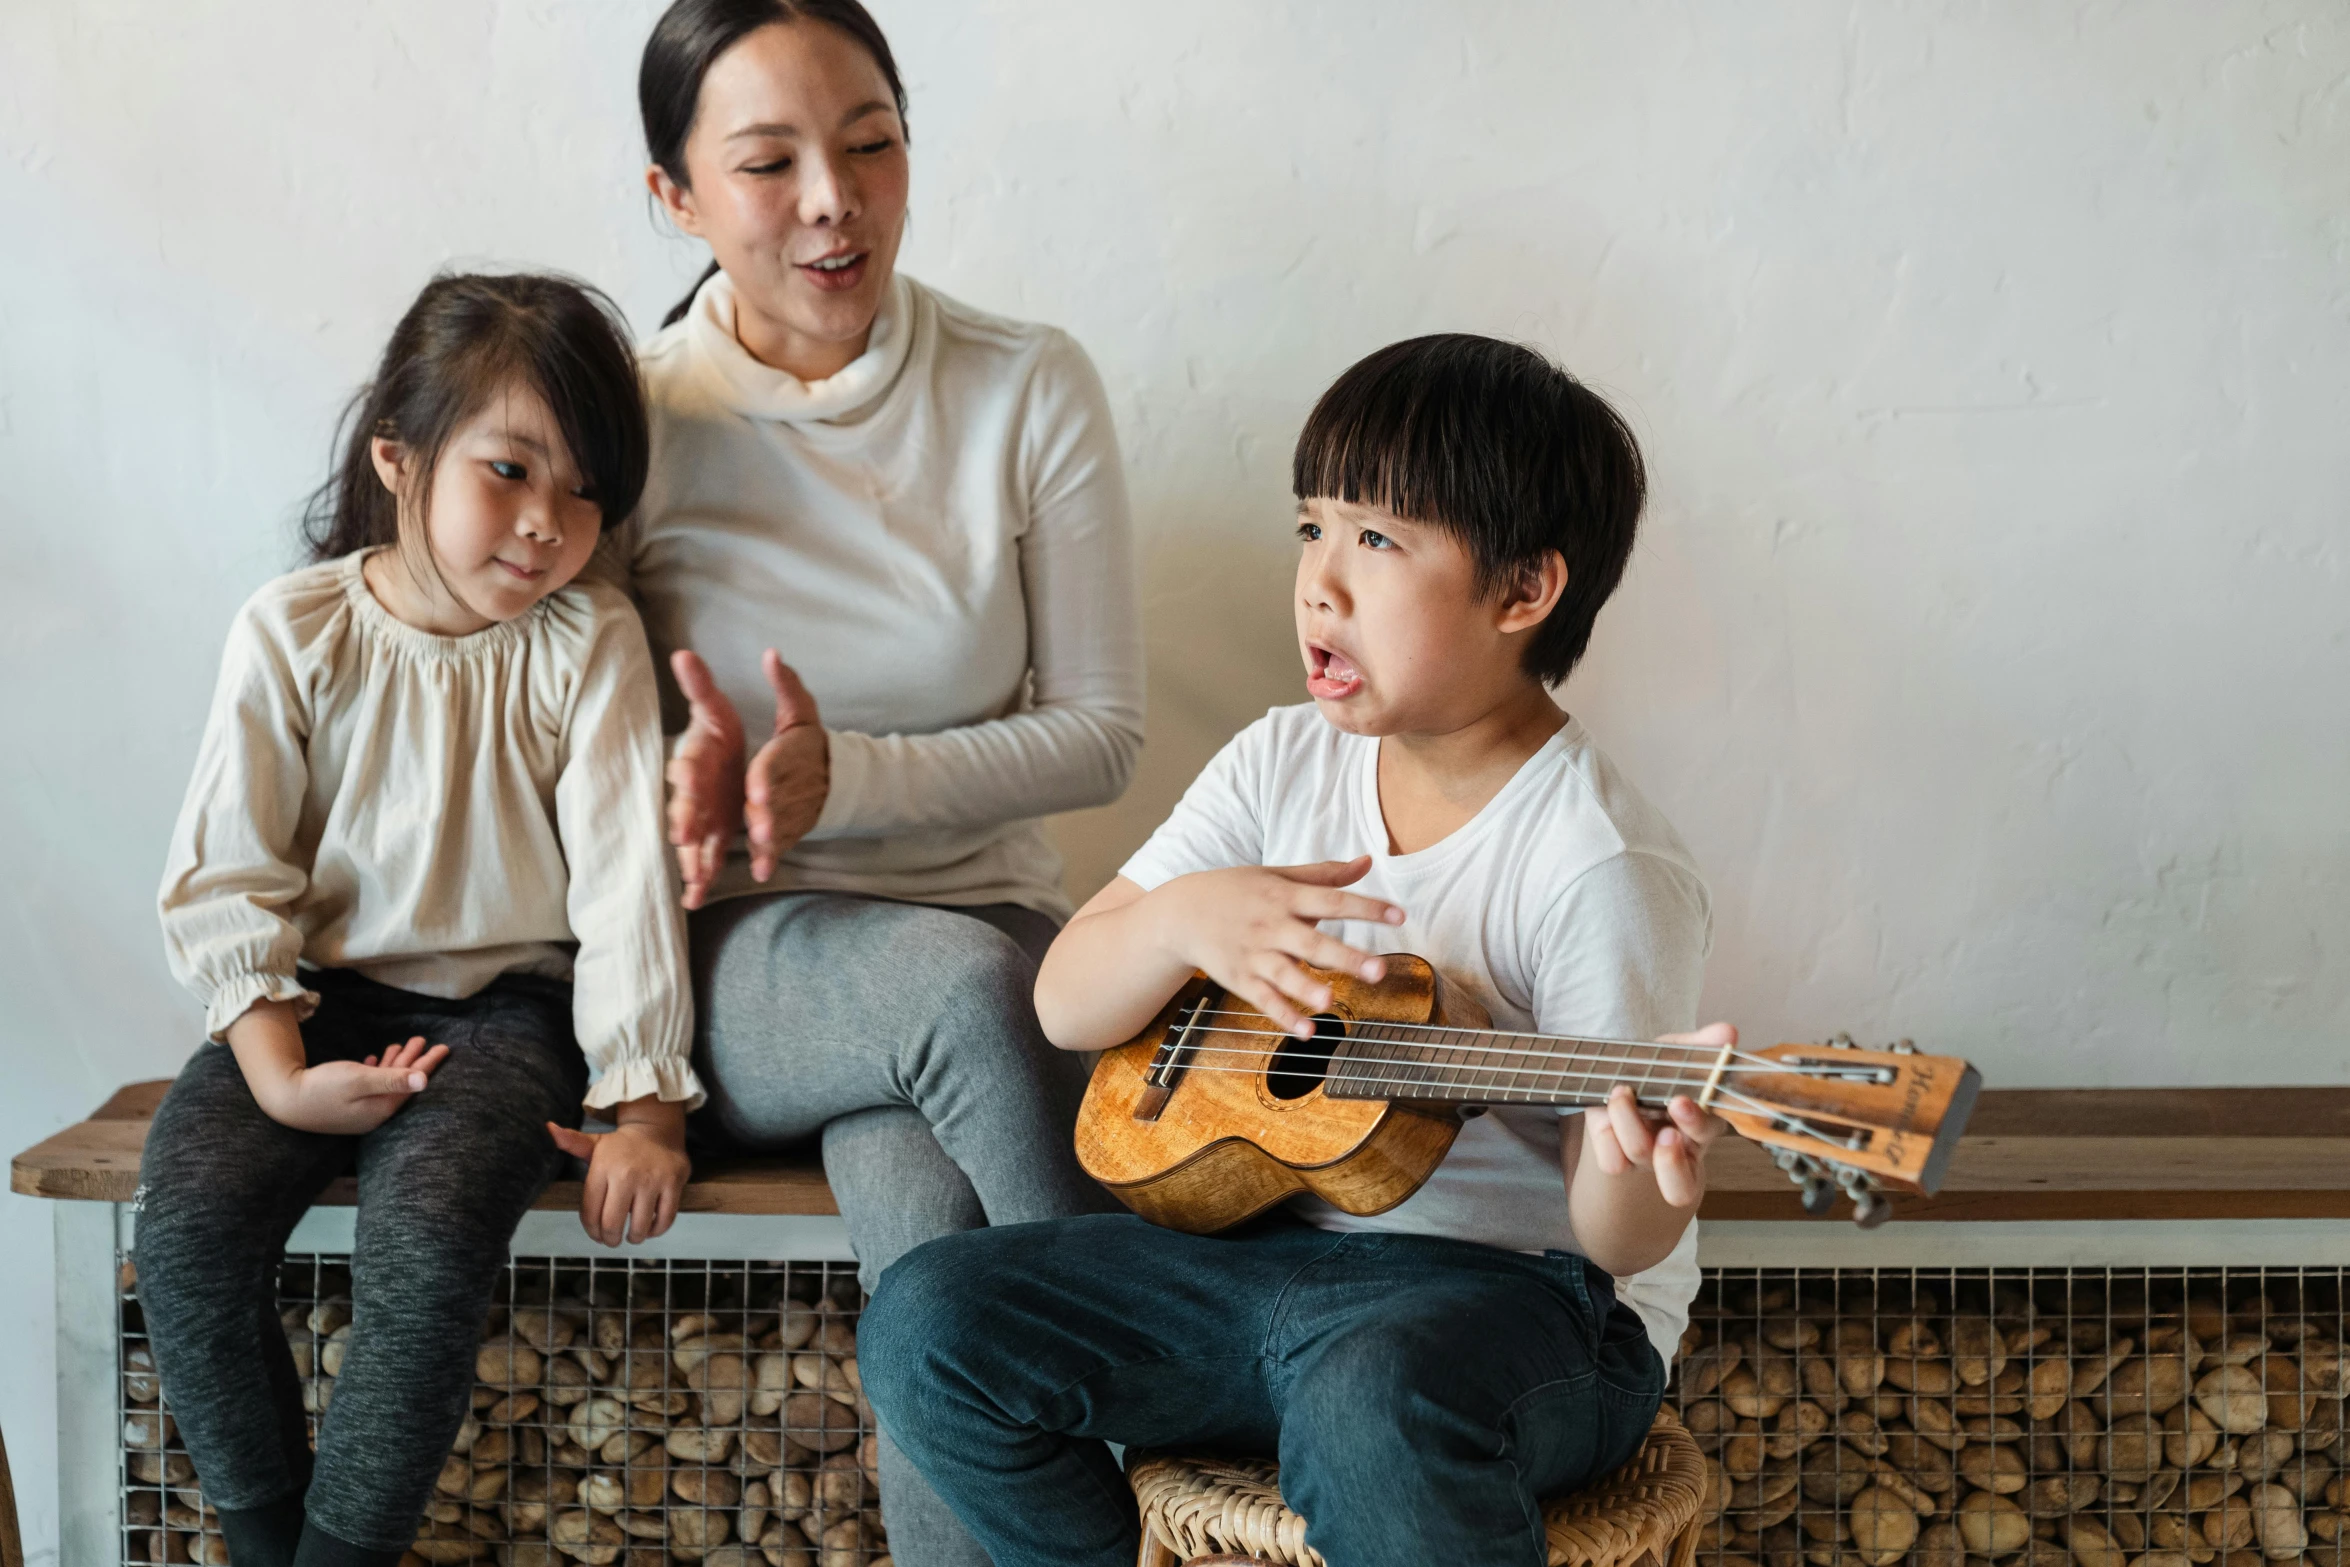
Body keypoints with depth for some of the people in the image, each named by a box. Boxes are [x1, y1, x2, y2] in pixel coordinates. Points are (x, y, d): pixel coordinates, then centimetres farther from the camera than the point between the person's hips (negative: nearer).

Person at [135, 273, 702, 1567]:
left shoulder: (590, 646, -5)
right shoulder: (291, 633, -4)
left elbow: (627, 880, -7)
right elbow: (227, 875, -3)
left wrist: (642, 1104, -13)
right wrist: (276, 1069, -16)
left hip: (505, 1002, -1)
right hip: (320, 994, 2)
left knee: (426, 1230, -30)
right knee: (188, 1214, -23)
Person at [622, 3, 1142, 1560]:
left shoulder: (1031, 389, -1)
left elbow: (1101, 730, 0)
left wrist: (844, 776, -15)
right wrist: (687, 789, -17)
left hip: (987, 912, 1)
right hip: (734, 961, -1)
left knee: (922, 1189, -34)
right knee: (962, 985, -35)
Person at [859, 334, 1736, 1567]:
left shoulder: (1600, 868, -17)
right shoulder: (1284, 764, 2)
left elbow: (1613, 1240, -16)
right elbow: (1066, 1006, 2)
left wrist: (1639, 1176, -41)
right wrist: (1187, 918, -19)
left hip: (1521, 1290, -6)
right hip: (1267, 1243, 6)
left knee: (1376, 1401, -40)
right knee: (927, 1322, -9)